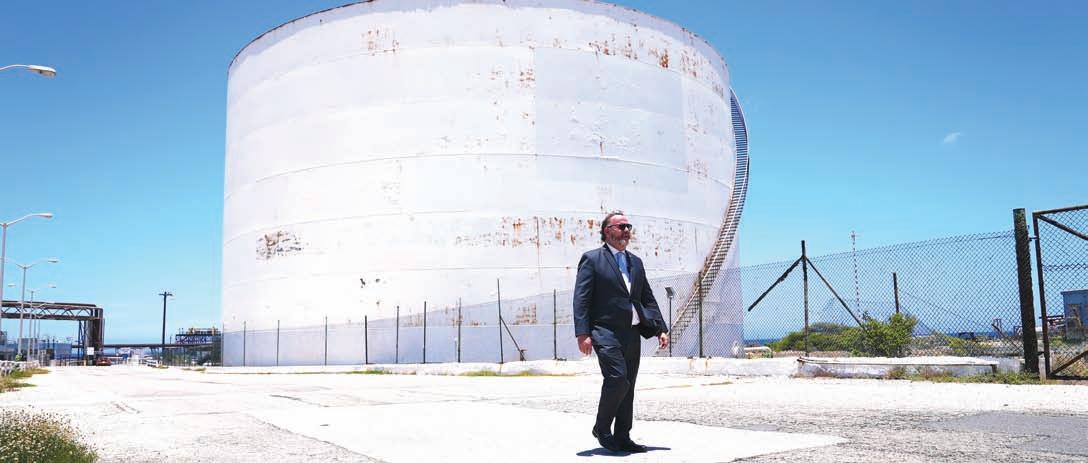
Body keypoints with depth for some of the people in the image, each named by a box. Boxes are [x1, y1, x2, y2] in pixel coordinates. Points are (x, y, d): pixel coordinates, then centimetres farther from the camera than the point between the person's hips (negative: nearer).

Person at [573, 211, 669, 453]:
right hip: (606, 332, -7)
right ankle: (602, 428, 4)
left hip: (632, 333, 7)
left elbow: (648, 299, 19)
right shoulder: (592, 259, -1)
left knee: (627, 387, 9)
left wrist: (660, 329, 8)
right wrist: (582, 333, -17)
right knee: (617, 379, -18)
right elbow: (581, 299, -8)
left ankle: (622, 437, 18)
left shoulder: (636, 262, 19)